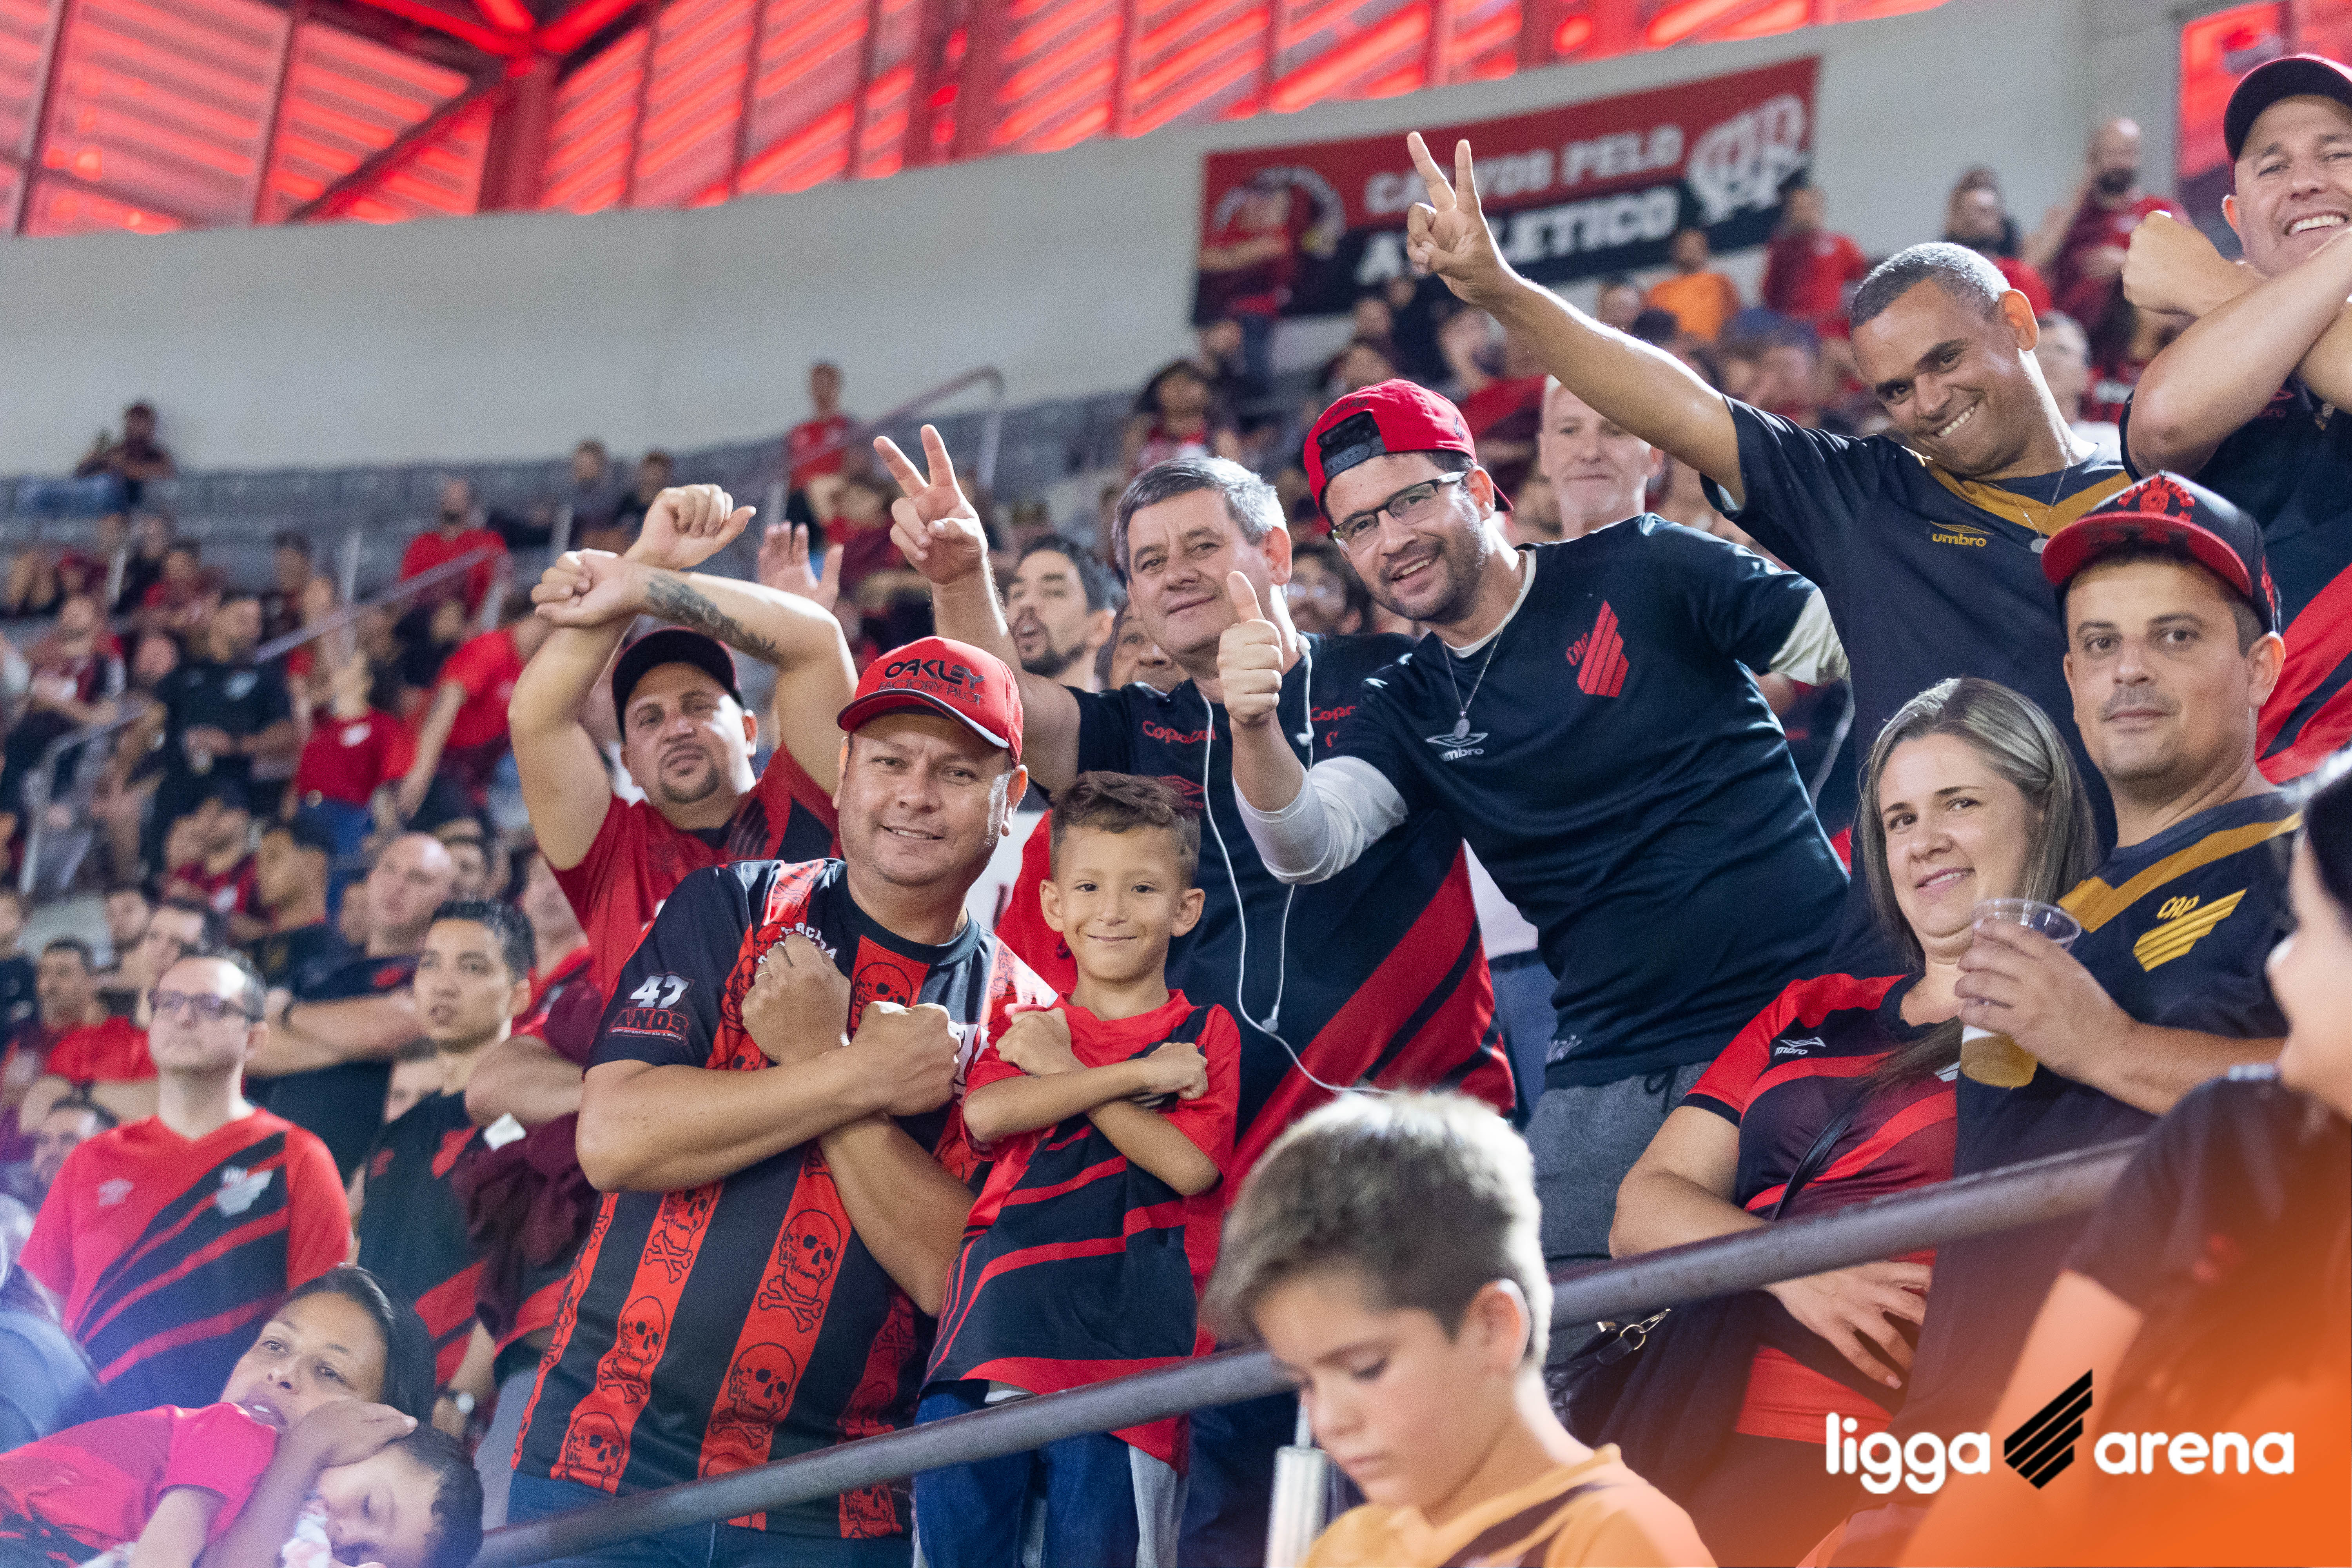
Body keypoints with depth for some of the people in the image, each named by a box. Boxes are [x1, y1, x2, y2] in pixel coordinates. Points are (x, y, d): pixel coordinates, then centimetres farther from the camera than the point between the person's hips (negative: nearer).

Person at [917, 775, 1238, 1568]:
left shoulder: (1205, 1035, 9)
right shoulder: (1028, 1030, 19)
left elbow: (1190, 1164, -8)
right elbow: (985, 1114, -4)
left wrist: (1062, 1070, -2)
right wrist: (1136, 1075, -7)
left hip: (1120, 1364, -3)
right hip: (991, 1346, 3)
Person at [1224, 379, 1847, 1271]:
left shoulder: (1639, 571, 0)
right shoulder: (1408, 711, 9)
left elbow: (1863, 647, 3)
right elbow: (1305, 847, -8)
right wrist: (1253, 727, -27)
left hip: (1811, 996, -3)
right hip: (1614, 1072, 3)